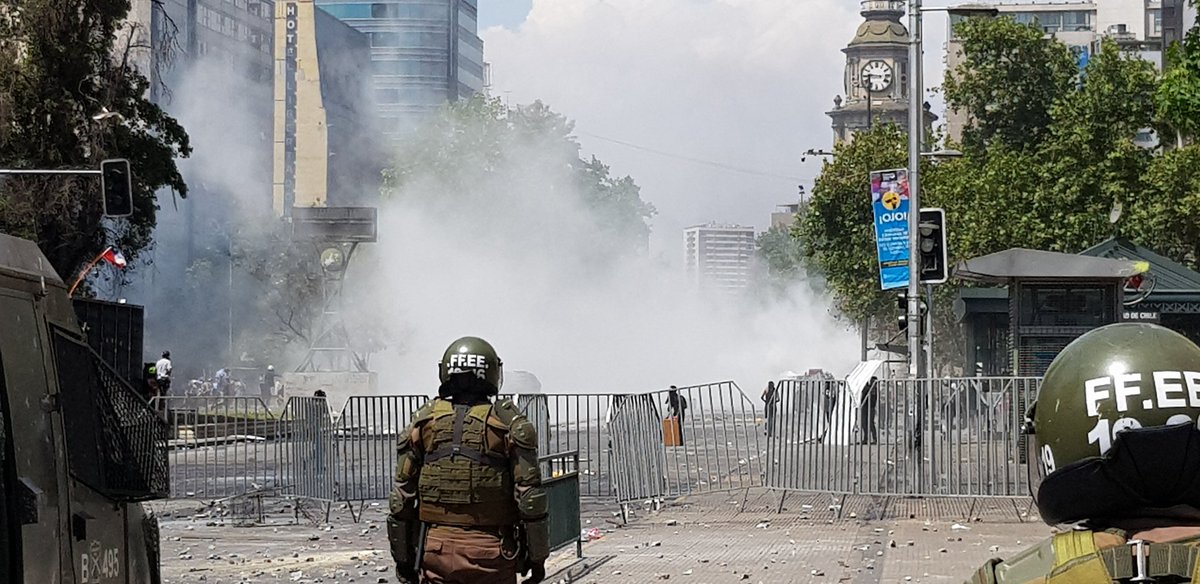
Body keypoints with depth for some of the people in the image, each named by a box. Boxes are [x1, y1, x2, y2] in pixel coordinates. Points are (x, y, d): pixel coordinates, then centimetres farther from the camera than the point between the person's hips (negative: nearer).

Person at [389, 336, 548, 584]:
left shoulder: (423, 422, 5)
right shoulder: (509, 424, -3)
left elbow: (402, 496, 5)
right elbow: (529, 495, -6)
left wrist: (403, 556, 13)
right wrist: (537, 555, 2)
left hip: (437, 549, 2)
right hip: (491, 551, -2)